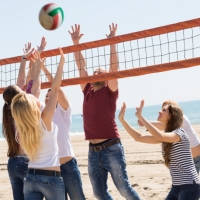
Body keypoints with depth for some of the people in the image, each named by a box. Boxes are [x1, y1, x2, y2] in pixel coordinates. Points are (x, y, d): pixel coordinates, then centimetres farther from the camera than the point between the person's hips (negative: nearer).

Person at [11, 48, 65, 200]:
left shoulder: (22, 126, 0)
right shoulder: (45, 121, -13)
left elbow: (32, 90, 8)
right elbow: (55, 89, -10)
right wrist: (62, 62, -4)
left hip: (30, 177, 5)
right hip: (51, 178, -5)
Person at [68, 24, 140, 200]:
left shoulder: (110, 92, 0)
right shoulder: (88, 91, 12)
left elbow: (114, 68, -11)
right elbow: (81, 67, 13)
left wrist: (112, 41, -13)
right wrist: (76, 42, 11)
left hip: (111, 148, -5)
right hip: (93, 151, 6)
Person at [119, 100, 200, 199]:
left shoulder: (180, 133, -13)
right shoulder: (165, 136, 12)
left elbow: (160, 137, -33)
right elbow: (138, 137, 11)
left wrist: (140, 116, -29)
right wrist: (122, 119, 4)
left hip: (190, 186, -9)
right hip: (177, 187, 9)